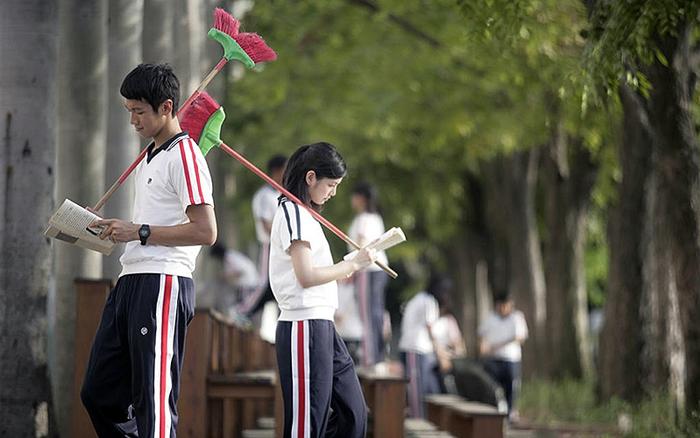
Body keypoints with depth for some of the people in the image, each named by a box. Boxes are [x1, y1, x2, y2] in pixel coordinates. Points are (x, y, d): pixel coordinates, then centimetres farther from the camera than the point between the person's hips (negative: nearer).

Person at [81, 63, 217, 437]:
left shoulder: (184, 155, -8)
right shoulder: (149, 158, 22)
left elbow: (205, 231, -17)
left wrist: (139, 232, -16)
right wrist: (114, 229, 12)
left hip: (162, 284, -10)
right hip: (130, 280, 10)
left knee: (154, 398, -10)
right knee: (98, 393, 9)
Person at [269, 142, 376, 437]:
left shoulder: (305, 214, 20)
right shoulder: (293, 212, -10)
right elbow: (305, 276, -17)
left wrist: (345, 269, 11)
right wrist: (353, 264, -10)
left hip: (323, 327, 10)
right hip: (304, 326, -10)